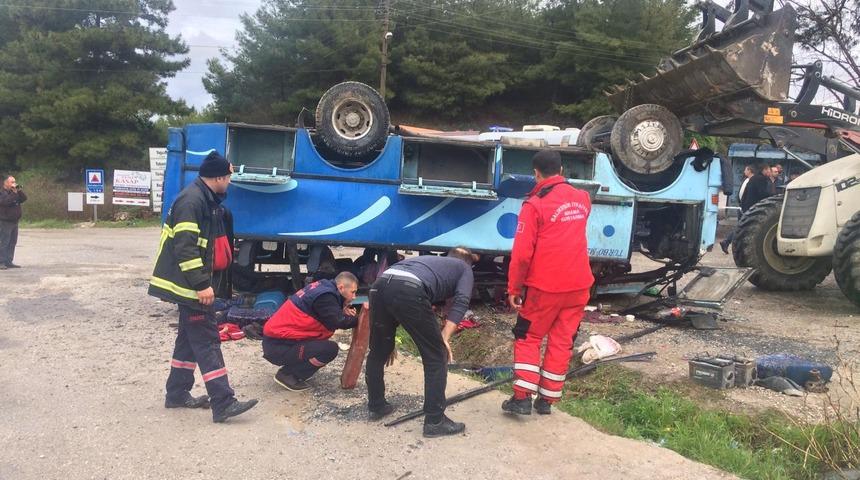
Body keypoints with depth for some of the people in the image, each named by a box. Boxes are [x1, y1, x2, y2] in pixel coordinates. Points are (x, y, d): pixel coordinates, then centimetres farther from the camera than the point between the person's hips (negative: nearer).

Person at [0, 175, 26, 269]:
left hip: (14, 222, 8)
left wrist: (19, 190, -7)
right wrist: (14, 193, -23)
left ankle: (8, 262, 14)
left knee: (12, 243, 9)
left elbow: (24, 198, 6)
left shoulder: (15, 191, 15)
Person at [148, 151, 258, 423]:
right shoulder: (192, 201, -19)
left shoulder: (208, 200, 13)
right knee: (207, 340, -9)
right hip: (191, 286, -10)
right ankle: (223, 403, -7)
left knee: (191, 337, 16)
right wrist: (201, 285, -26)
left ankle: (177, 394, 27)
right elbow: (185, 247, -26)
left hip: (196, 284, 10)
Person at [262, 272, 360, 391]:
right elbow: (338, 322, -23)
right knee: (330, 349, -18)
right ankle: (287, 375, -5)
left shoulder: (322, 288, 10)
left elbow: (332, 318, 17)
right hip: (278, 346, -10)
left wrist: (343, 313, -2)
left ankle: (291, 369, 15)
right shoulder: (325, 296, -17)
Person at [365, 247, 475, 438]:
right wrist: (444, 338, 2)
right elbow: (461, 300, 5)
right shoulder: (465, 269, 27)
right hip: (409, 291, -6)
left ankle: (376, 406, 39)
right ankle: (435, 421, 15)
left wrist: (391, 338, 43)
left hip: (380, 284, 6)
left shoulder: (430, 259, 42)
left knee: (378, 352, 24)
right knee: (436, 357, 10)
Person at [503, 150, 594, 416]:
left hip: (545, 286, -5)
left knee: (527, 338, 11)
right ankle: (547, 399, 19)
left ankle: (522, 397, 5)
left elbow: (522, 253, -16)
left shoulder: (534, 205, -13)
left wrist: (514, 288, -6)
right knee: (562, 342, 13)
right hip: (578, 285, 5)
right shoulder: (582, 198, 5)